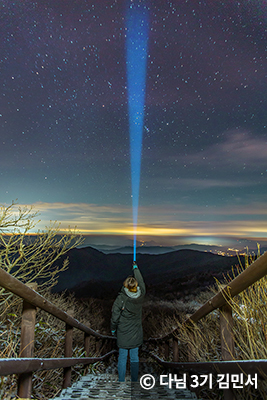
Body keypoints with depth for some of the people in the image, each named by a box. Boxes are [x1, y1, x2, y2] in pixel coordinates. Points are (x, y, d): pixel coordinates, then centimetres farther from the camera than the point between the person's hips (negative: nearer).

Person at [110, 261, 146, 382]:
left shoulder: (120, 299, -24)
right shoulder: (141, 296, -15)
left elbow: (115, 316, -14)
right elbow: (141, 282, 3)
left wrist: (113, 329, 6)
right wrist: (135, 268, 15)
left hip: (123, 333, -2)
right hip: (136, 333, 3)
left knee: (122, 358, 13)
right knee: (134, 357, 17)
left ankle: (121, 381, 26)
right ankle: (134, 380, 30)